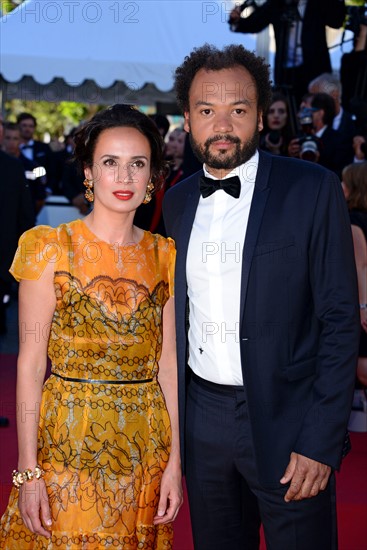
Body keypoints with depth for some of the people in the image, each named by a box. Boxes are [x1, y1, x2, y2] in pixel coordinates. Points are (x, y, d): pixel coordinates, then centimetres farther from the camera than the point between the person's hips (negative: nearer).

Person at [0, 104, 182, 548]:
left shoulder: (164, 256, 4)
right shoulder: (52, 248, -6)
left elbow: (168, 363, 4)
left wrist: (175, 461, 0)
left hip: (145, 445, 3)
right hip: (68, 442, -3)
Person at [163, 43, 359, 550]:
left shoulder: (312, 189, -8)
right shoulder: (178, 202, 7)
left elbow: (340, 320, -10)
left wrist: (321, 442, -15)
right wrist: (169, 415, 9)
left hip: (285, 422, -4)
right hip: (202, 424, 5)